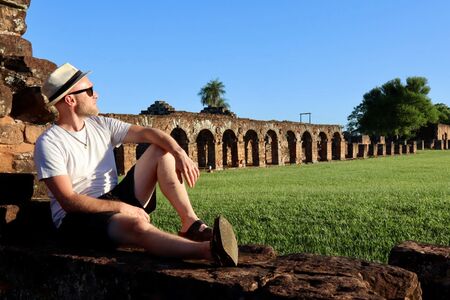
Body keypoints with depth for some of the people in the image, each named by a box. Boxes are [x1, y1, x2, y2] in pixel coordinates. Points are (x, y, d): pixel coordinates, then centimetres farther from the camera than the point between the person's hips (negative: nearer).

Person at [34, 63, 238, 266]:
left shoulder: (100, 125, 7)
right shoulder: (49, 143, -12)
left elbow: (147, 133, -1)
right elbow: (68, 201, -20)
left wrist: (180, 154, -19)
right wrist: (121, 207, -27)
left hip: (115, 201, 7)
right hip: (75, 217, -7)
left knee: (162, 150, -5)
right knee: (136, 224, -41)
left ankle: (191, 223, -20)